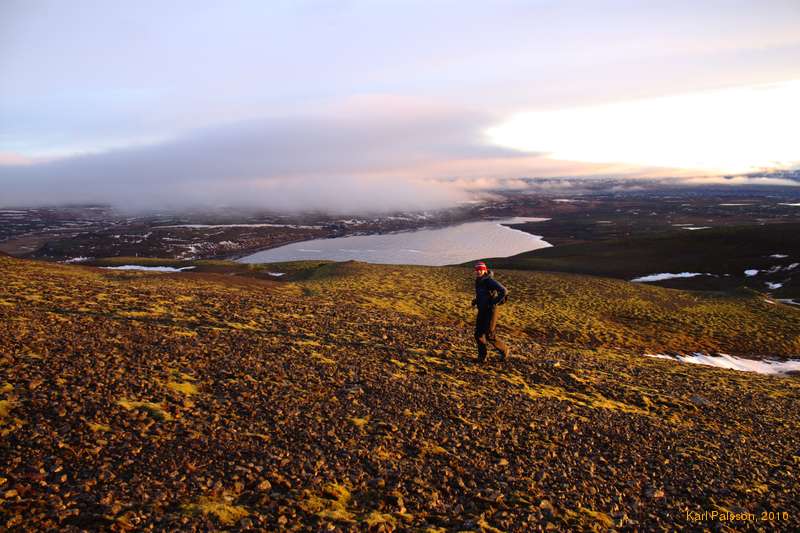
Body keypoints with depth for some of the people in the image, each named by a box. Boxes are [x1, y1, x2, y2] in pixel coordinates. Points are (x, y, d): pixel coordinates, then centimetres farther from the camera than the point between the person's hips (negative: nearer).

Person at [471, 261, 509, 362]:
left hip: (491, 311, -8)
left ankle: (504, 350, 17)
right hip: (481, 310, 8)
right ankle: (482, 357, 14)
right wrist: (476, 300, 13)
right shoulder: (478, 281, 8)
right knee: (478, 334, 3)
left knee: (489, 335, -7)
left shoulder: (490, 281, -19)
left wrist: (494, 302, -21)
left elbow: (504, 291, -28)